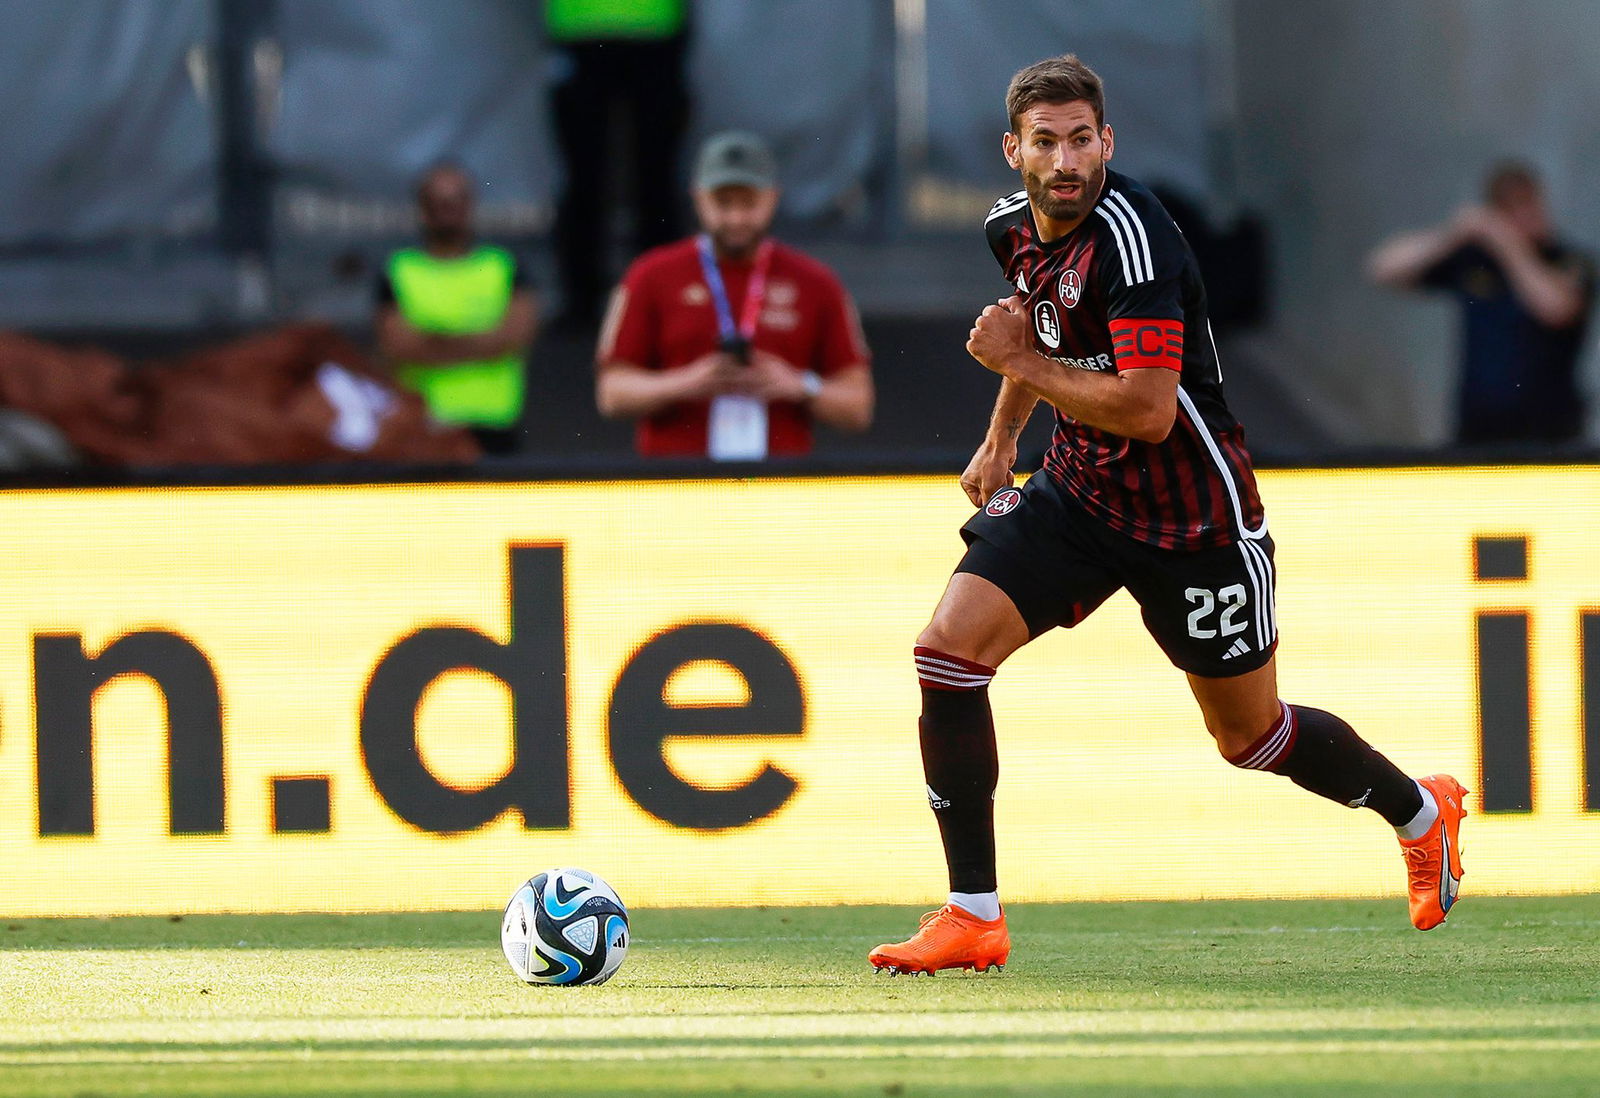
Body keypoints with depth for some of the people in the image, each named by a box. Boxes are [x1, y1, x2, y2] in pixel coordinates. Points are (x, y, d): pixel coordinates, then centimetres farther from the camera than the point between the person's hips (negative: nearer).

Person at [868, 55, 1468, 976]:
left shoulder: (1129, 233, -26)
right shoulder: (1015, 228, -1)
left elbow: (1148, 410, -32)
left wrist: (1019, 360, -23)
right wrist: (1000, 440, 22)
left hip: (1193, 515, -6)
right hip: (1079, 490, 6)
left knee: (1251, 738, 9)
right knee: (948, 649, -14)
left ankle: (1423, 811, 39)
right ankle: (973, 917, -7)